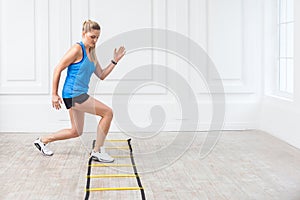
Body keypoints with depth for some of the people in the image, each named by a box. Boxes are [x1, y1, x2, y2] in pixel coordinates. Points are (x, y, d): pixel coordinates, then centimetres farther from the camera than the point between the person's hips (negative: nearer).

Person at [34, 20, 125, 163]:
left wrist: (114, 61, 6)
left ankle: (43, 141, 32)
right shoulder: (77, 49, -13)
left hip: (79, 95, 10)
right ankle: (97, 151, -3)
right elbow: (58, 69, -12)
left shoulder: (91, 53, 14)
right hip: (73, 94, -10)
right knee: (108, 112, -12)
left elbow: (101, 75, 17)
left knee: (76, 132, 17)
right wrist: (54, 94, -12)